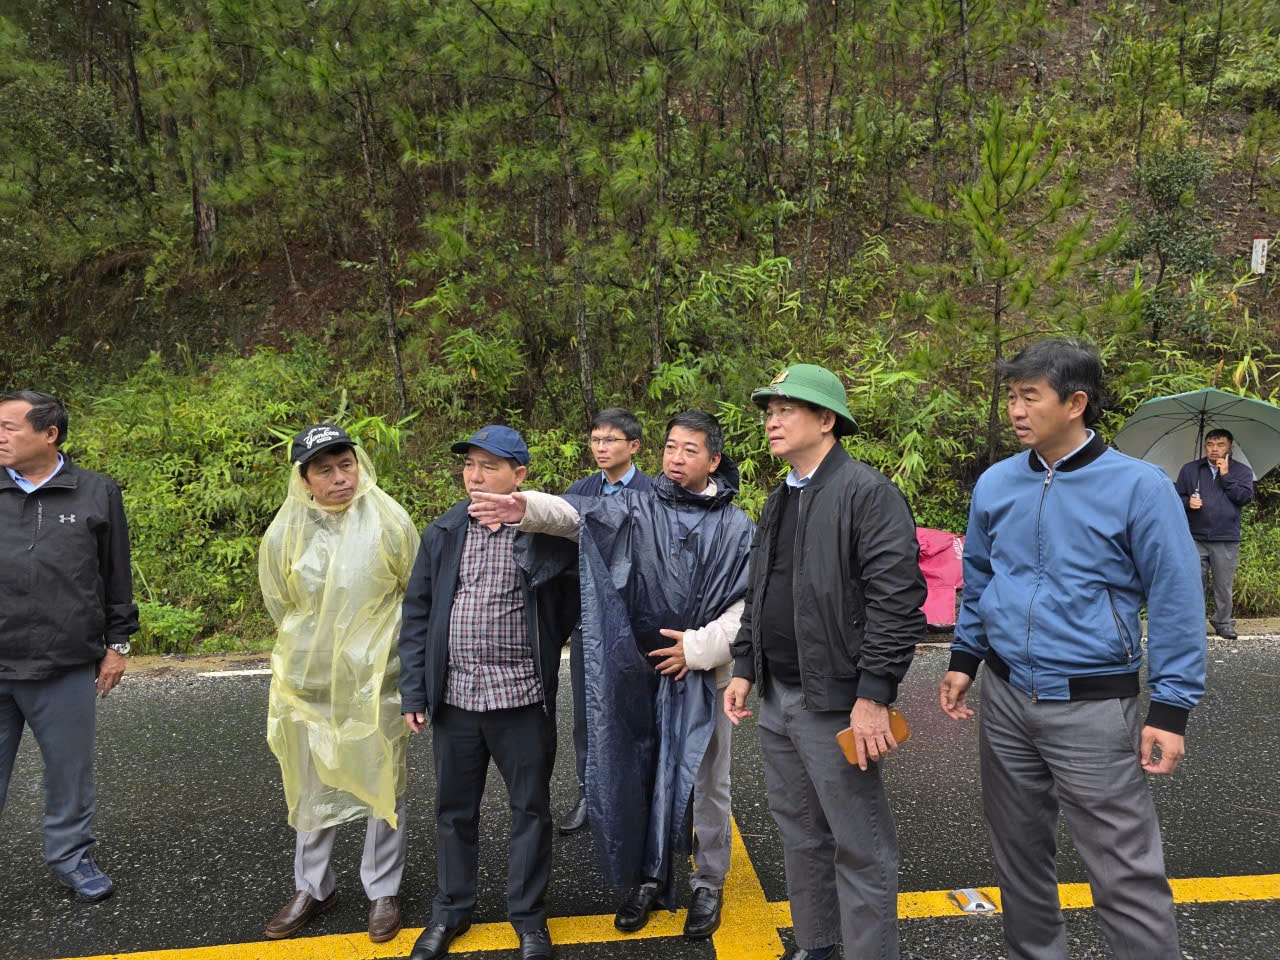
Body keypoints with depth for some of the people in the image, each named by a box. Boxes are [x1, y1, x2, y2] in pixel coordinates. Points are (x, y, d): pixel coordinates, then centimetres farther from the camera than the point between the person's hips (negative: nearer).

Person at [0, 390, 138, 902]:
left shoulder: (97, 494, 0)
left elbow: (116, 577, 5)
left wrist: (117, 644, 6)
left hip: (66, 668, -1)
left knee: (70, 769, 12)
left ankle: (71, 856, 30)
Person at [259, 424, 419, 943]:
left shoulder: (390, 524, -10)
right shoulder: (284, 535, -5)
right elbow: (281, 607, 10)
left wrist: (375, 650, 7)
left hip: (378, 681, -2)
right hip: (310, 682, 2)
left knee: (384, 785, 10)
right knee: (312, 788, 15)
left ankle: (383, 890, 27)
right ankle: (312, 888, 34)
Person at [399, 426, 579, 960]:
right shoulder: (442, 533, 3)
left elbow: (570, 604, 2)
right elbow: (417, 614, 5)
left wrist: (539, 655, 2)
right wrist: (413, 692, 1)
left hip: (523, 700, -3)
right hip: (454, 698, 3)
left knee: (530, 809, 12)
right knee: (454, 810, 18)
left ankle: (529, 915, 32)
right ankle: (451, 910, 39)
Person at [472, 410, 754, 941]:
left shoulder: (737, 528, -2)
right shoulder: (637, 510, 0)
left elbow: (751, 605, -5)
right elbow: (576, 515, -15)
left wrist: (700, 646, -13)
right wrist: (526, 508, -34)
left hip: (705, 677, -1)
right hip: (642, 674, 2)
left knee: (707, 785, 12)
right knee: (643, 779, 14)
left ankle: (708, 884, 32)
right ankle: (650, 878, 34)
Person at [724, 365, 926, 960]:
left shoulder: (867, 492, -12)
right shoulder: (778, 502, 14)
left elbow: (897, 600, -19)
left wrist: (873, 696, -22)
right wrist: (744, 669, 13)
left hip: (837, 704, -8)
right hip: (776, 699, 9)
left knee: (860, 845, 5)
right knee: (798, 833, 20)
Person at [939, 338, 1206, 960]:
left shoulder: (1139, 487, -12)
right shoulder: (996, 484, 1)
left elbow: (1176, 601, -9)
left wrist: (1171, 710, -11)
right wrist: (964, 660, 13)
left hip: (1093, 705, -4)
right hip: (1004, 698, 5)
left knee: (1124, 873, -1)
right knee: (1018, 849, 18)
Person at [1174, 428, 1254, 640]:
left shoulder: (1242, 471, 9)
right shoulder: (1189, 469, 11)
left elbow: (1245, 496, -6)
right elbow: (1177, 497, 8)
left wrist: (1226, 475, -9)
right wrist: (1188, 502, -12)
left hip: (1227, 540, 0)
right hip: (1195, 539, 0)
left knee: (1224, 585, 5)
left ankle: (1223, 623, 17)